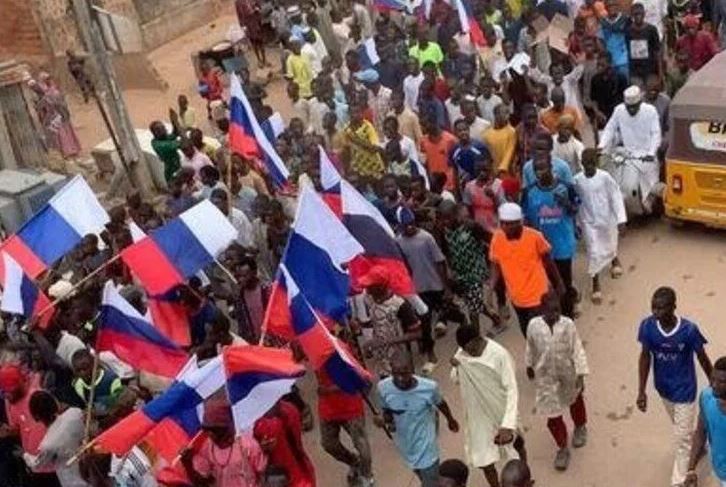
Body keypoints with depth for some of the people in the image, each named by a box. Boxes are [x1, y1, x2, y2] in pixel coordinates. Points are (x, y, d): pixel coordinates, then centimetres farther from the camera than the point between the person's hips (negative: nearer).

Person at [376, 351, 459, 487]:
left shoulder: (429, 387, -27)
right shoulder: (383, 388, -23)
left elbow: (440, 403, -4)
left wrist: (450, 420, 16)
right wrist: (386, 420, -27)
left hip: (426, 447, -3)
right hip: (405, 445, 3)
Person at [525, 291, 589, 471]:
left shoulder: (568, 324, -21)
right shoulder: (533, 326, -17)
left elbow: (577, 350, -15)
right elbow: (530, 349, 1)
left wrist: (580, 375, -16)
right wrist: (529, 366, 14)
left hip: (568, 374, 0)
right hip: (546, 377, 0)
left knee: (575, 401, 28)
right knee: (552, 414, 6)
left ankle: (580, 427, 57)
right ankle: (562, 448, 26)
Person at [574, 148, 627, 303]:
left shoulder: (605, 177, -18)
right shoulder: (577, 180, -12)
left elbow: (616, 197, -12)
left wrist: (621, 219, -15)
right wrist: (576, 223, 6)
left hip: (607, 219, 0)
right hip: (588, 222, 0)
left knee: (609, 247, 21)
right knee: (594, 252, 1)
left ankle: (614, 260, 59)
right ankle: (595, 284, 17)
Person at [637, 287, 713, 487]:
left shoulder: (689, 330, -28)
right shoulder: (647, 326, -20)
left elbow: (703, 358, -12)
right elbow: (645, 357, -7)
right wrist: (641, 391, -10)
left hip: (684, 390, -4)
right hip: (663, 388, 4)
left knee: (681, 440, 4)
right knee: (682, 429, 29)